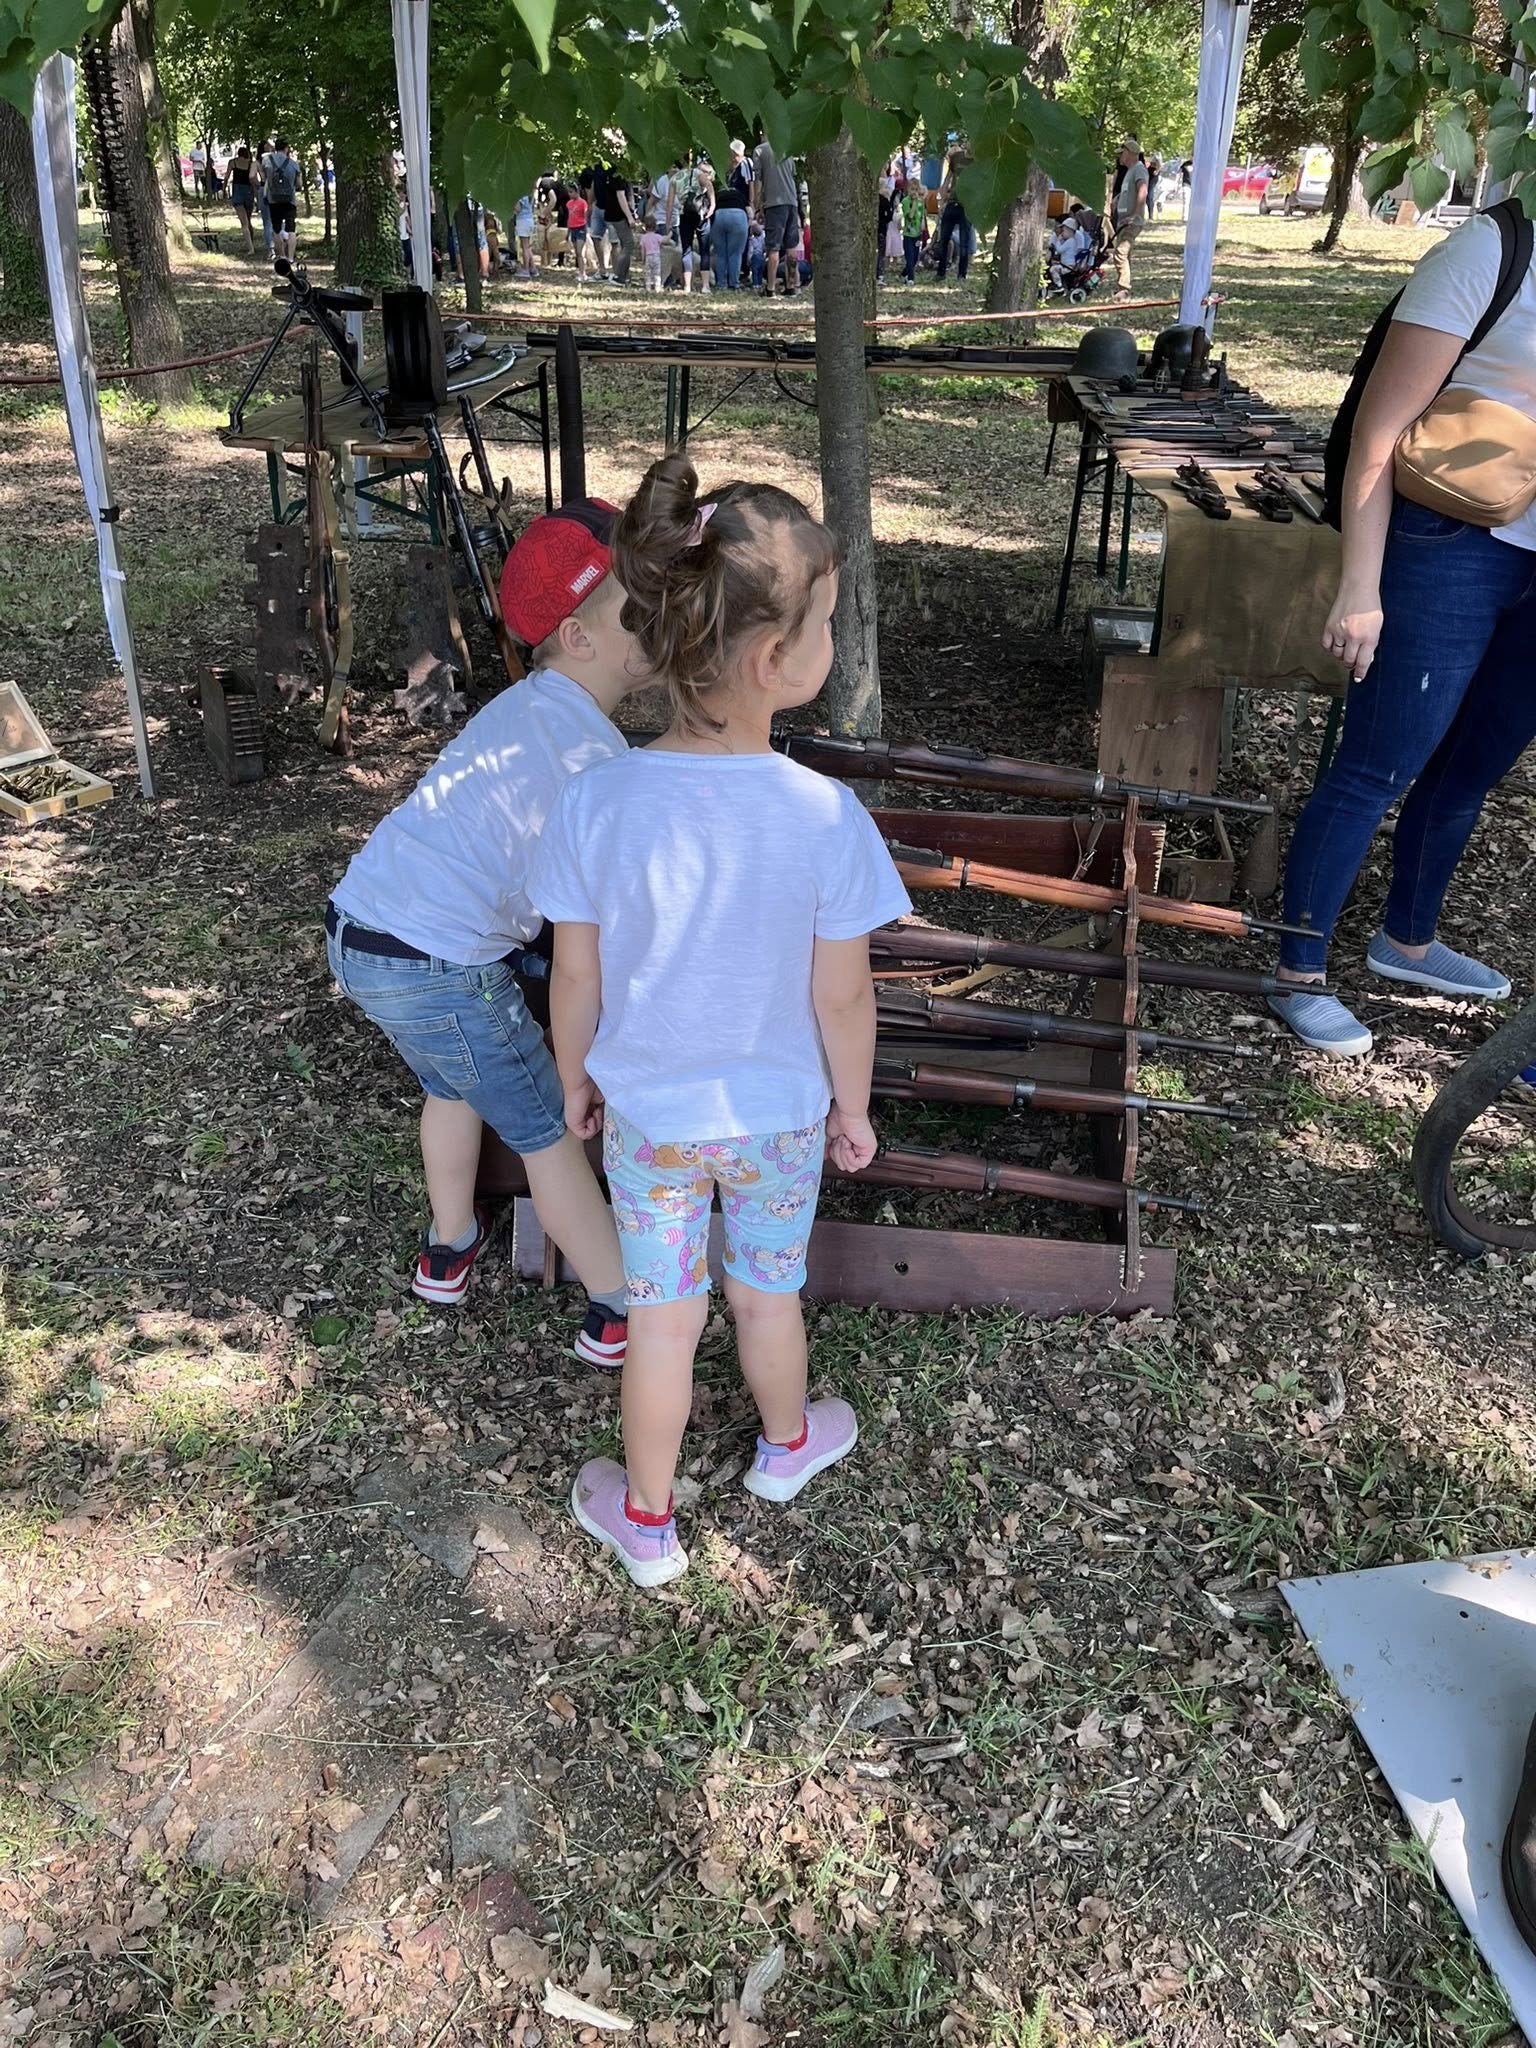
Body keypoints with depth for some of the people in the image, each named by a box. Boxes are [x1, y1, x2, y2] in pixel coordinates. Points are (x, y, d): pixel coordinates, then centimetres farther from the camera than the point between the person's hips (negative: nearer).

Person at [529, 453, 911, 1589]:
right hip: (778, 1115, -1)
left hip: (645, 1116, 1)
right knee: (768, 1292, 26)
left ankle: (645, 1521, 41)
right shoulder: (826, 816, -26)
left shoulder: (595, 801, -21)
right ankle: (786, 1447, 55)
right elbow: (842, 997, -15)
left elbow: (576, 979, -10)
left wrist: (576, 1078, 9)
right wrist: (853, 1105, 3)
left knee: (664, 1317, 20)